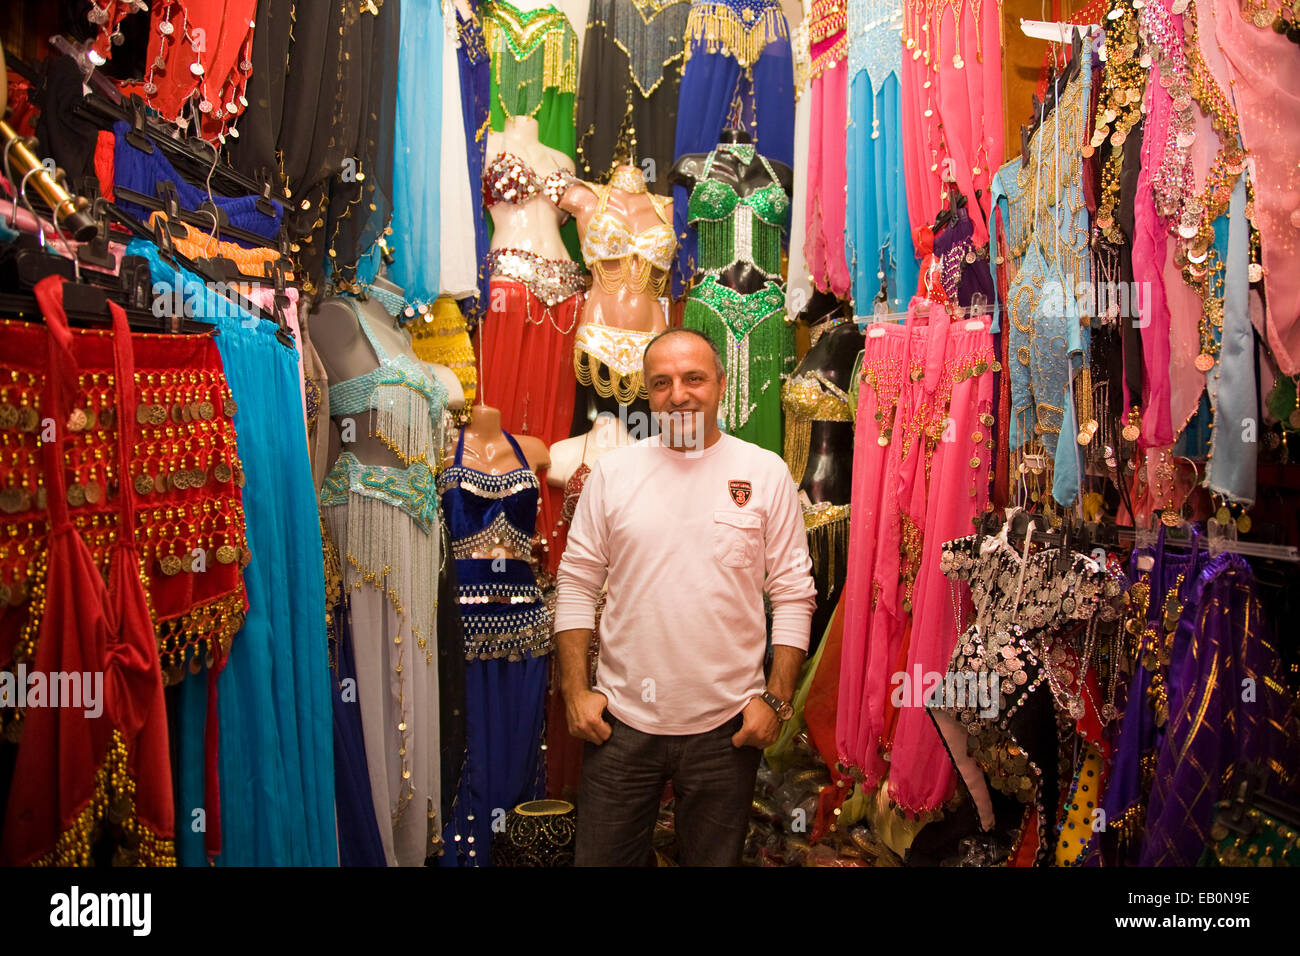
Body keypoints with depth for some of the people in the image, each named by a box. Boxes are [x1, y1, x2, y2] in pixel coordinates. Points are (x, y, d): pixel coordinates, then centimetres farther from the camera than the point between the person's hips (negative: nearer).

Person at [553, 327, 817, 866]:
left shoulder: (767, 474, -1)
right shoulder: (612, 472, 2)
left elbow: (794, 595, 0)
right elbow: (576, 585, 5)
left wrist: (777, 699, -5)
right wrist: (575, 690, -1)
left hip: (727, 726, -1)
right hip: (620, 721, 1)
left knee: (714, 858, 15)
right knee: (603, 857, 11)